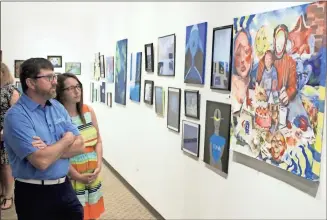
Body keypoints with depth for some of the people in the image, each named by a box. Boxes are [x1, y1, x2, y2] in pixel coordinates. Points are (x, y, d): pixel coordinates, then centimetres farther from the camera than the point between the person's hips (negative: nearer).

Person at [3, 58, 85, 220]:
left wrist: (49, 149, -17)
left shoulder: (58, 107, 4)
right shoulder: (16, 116, -16)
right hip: (34, 194, -6)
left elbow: (80, 145, -1)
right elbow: (41, 161, -26)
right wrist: (67, 139, -10)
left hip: (64, 187, 6)